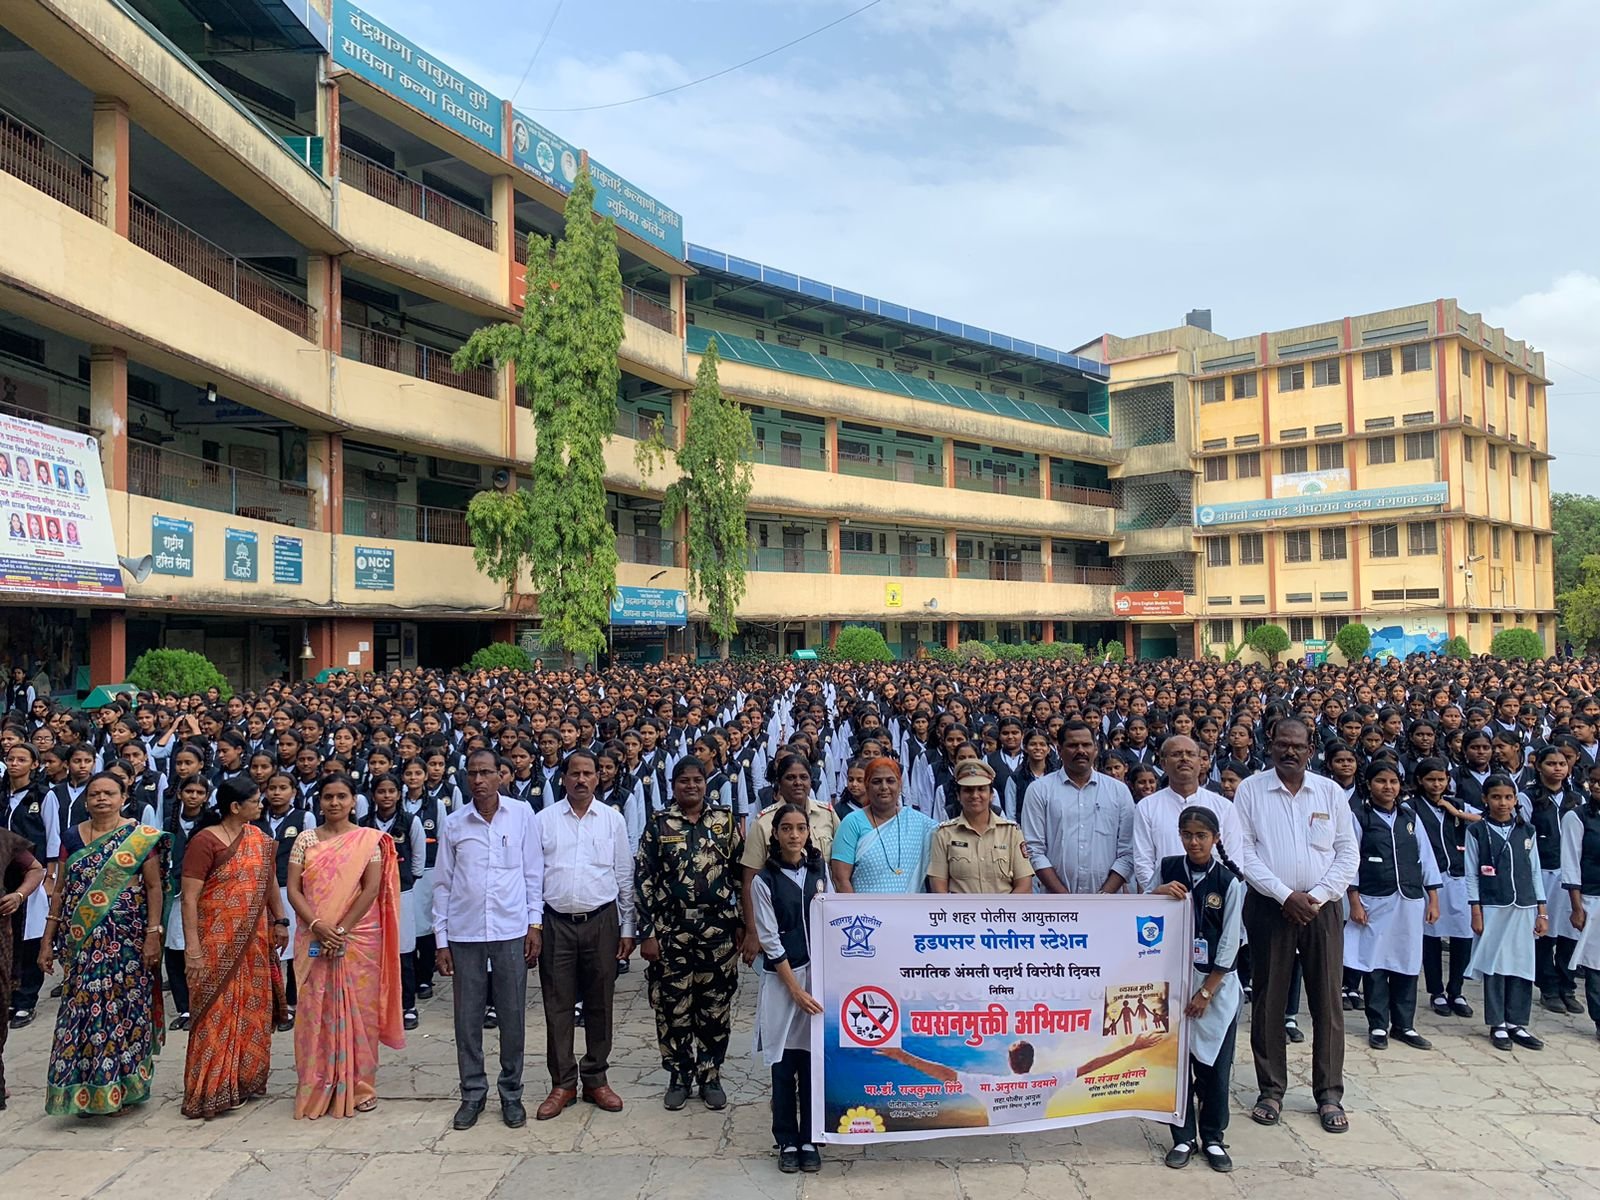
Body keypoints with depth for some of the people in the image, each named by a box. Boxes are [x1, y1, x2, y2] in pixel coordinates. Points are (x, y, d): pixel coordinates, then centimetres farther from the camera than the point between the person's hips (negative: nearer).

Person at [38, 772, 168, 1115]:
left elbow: (154, 888, -4)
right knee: (82, 1008, 4)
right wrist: (48, 941, 7)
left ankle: (121, 1086, 14)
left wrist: (153, 935, -10)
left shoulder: (141, 838, -3)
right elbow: (59, 891, 10)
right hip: (82, 943, 3)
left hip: (127, 941, -3)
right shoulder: (72, 838, 7)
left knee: (123, 1007, 1)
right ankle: (84, 1088, 18)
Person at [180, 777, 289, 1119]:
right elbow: (189, 897, -16)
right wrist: (192, 948, -20)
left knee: (252, 1009, 12)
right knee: (218, 1013, 0)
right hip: (217, 943, -6)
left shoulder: (259, 839, 5)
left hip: (254, 941, 6)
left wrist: (280, 921, 10)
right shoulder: (205, 841, -14)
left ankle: (246, 1079, 25)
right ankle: (213, 1090, 11)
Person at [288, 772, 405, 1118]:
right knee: (315, 1010, 4)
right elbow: (293, 889, 0)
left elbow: (371, 889, -7)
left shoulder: (369, 839, 0)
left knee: (358, 1010, 3)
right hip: (314, 940, 2)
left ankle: (359, 1087, 14)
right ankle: (317, 1089, 16)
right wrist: (317, 926, -13)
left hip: (358, 938, -2)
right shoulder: (306, 839, 6)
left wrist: (341, 929, -14)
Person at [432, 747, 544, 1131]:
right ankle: (472, 1092, 23)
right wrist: (440, 939, 5)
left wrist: (534, 924, 0)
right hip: (464, 933, 1)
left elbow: (534, 873, 4)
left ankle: (511, 1092, 21)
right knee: (467, 1017, 8)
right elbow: (442, 883, 7)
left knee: (513, 1015, 6)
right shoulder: (453, 823, 2)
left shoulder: (522, 815, 0)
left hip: (512, 930, -1)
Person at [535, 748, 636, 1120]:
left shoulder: (613, 819, 3)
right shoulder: (544, 819, 1)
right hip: (556, 922, 0)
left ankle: (596, 1079, 23)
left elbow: (624, 876, 7)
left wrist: (627, 928, 6)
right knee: (558, 1005, 6)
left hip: (601, 922, 1)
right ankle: (563, 1084, 18)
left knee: (600, 1004, 9)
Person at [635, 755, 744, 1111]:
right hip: (671, 932, 0)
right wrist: (647, 933, -5)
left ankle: (711, 1076, 23)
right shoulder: (658, 824, 0)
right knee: (673, 1006, 7)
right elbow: (644, 879, -1)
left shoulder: (726, 821, 2)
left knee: (715, 1007, 8)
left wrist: (741, 924, 2)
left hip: (718, 931, 0)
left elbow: (740, 874, 5)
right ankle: (679, 1077, 24)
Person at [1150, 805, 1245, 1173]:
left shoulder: (1228, 880, -6)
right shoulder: (1168, 868, 0)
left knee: (1215, 1065, 4)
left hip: (1217, 984, -2)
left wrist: (1206, 992, -7)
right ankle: (1183, 1137, 19)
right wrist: (1159, 892, -13)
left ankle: (1213, 1139, 21)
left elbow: (1230, 944, -6)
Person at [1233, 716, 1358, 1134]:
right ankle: (1271, 1090, 17)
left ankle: (1329, 1094, 18)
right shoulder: (1250, 790, -1)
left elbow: (1348, 853, 4)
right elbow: (1243, 852, -5)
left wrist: (1316, 896, -7)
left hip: (1322, 908, 2)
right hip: (1269, 907, -1)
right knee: (1268, 1001, 5)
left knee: (1328, 1002, 5)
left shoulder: (1330, 791, 6)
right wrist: (1285, 895, -13)